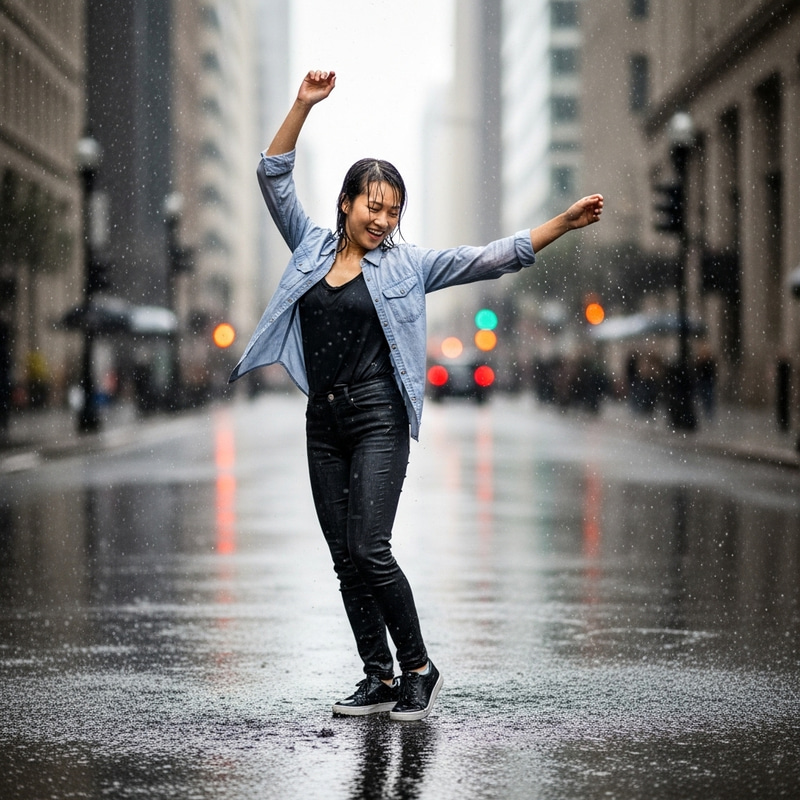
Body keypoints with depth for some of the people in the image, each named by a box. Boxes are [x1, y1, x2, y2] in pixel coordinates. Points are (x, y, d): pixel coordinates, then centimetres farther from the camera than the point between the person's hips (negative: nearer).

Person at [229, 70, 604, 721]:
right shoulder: (312, 248, 10)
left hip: (378, 419, -4)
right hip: (322, 422, 4)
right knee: (345, 560, 5)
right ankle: (379, 680, 13)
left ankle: (418, 669, 1)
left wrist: (564, 224, -10)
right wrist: (304, 105, -4)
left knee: (369, 550, -14)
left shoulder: (406, 266, 2)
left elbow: (494, 259, -1)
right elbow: (274, 177, 6)